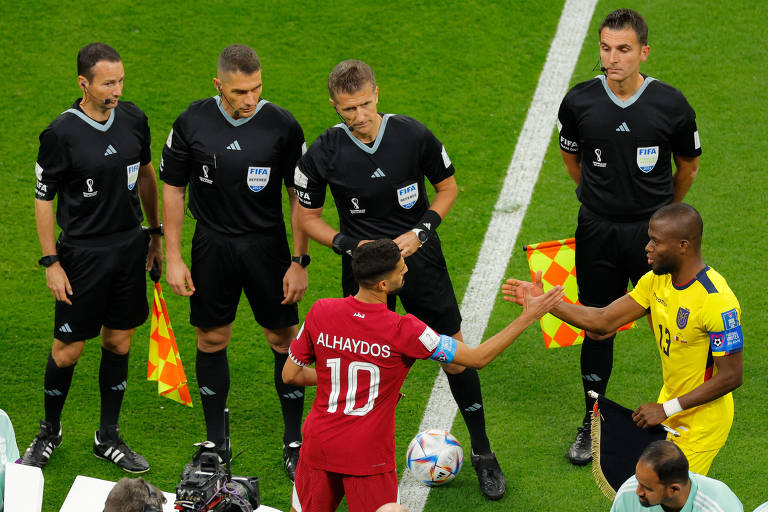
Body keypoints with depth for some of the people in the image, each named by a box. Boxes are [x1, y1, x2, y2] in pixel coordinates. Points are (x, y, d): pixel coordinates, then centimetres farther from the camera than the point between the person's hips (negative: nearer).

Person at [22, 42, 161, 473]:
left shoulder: (133, 119, -1)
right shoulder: (61, 135, -16)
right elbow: (44, 199, -8)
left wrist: (156, 234, 19)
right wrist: (51, 262, -9)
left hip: (130, 248, 5)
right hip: (82, 254, -5)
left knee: (119, 344, 11)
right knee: (68, 349, 3)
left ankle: (109, 437, 24)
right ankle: (50, 433, 24)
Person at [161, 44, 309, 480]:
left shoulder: (282, 126, -11)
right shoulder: (192, 124, -8)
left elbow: (301, 197, -3)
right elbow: (173, 190, 2)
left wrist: (300, 262, -5)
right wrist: (173, 258, 0)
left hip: (268, 245, -1)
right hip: (212, 246, 1)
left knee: (284, 339, 2)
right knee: (212, 340, 9)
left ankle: (295, 443, 16)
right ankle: (216, 443, 24)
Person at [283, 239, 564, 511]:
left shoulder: (320, 312, -8)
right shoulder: (404, 331, -19)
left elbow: (290, 374, 6)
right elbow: (477, 358, -11)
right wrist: (528, 316, -5)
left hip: (318, 446, 4)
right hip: (369, 456, -4)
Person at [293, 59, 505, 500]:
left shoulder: (413, 135, -12)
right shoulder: (325, 153, -12)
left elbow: (448, 186, 3)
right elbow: (308, 216, 1)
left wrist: (421, 231, -11)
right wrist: (349, 245, -14)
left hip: (419, 255, 0)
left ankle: (483, 454, 17)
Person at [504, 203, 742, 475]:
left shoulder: (718, 302, -29)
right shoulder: (657, 280, -3)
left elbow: (731, 376, -25)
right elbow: (604, 321, -1)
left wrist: (666, 410, -23)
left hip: (704, 419, -8)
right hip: (671, 405, 8)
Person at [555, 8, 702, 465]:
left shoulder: (671, 105, -11)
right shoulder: (579, 102, -7)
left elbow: (688, 167, 7)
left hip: (653, 230, -1)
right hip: (598, 232, 1)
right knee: (597, 329, 9)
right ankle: (592, 424, 24)